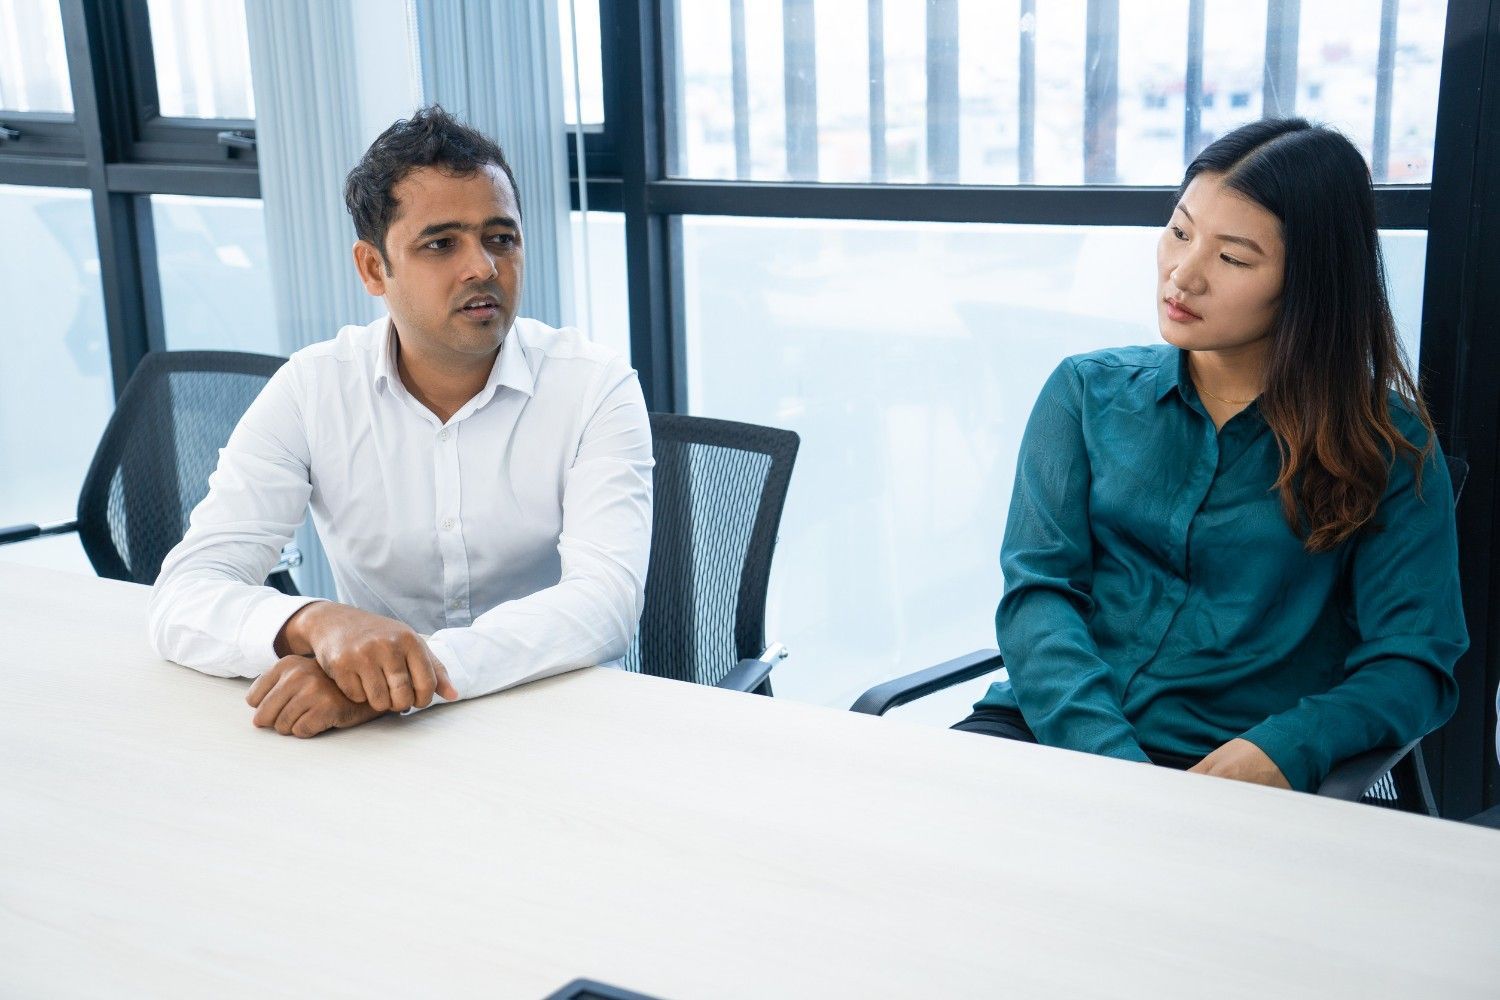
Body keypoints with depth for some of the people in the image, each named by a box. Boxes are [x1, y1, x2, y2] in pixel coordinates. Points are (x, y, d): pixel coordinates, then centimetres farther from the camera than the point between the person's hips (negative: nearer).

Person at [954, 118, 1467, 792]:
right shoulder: (1088, 391, 13)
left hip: (1229, 767, -1)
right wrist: (1110, 754, -14)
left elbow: (1413, 661, 2)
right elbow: (1036, 589, 3)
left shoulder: (1387, 446, 7)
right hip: (1054, 729, 2)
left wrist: (1281, 749, -18)